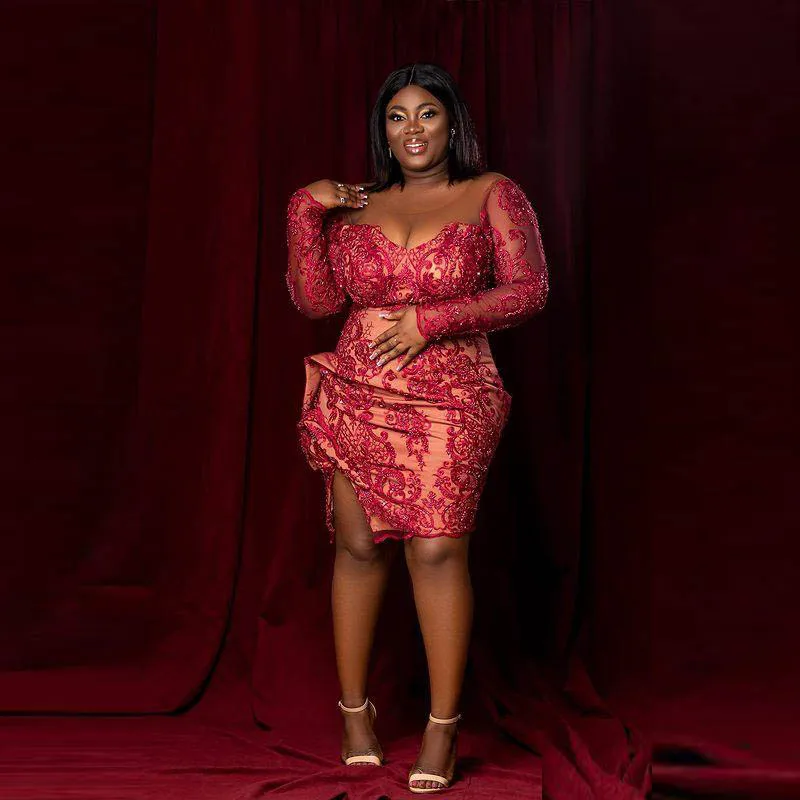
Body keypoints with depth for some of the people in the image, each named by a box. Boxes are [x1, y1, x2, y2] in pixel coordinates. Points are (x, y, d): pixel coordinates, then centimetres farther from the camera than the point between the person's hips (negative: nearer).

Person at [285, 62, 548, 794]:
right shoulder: (358, 206, 13)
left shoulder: (493, 195, 5)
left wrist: (429, 321, -11)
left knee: (437, 550, -10)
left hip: (448, 404, -3)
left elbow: (529, 289, -5)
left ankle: (444, 726, 3)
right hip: (357, 399, 3)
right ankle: (355, 708, 18)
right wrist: (306, 210, -2)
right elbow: (315, 300, 6)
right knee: (359, 546, 3)